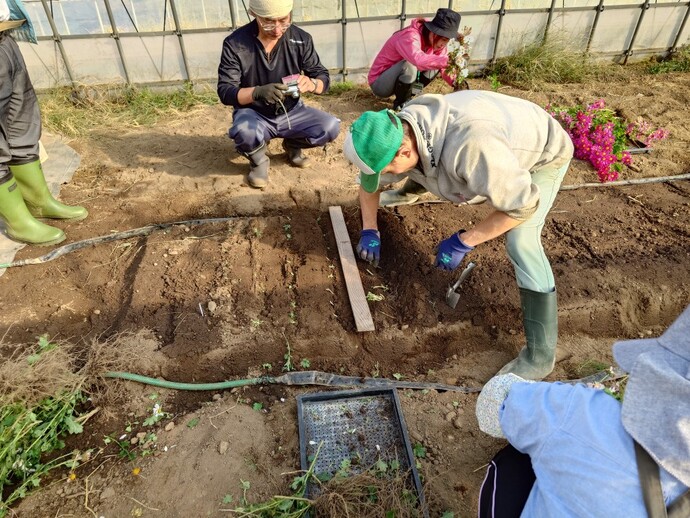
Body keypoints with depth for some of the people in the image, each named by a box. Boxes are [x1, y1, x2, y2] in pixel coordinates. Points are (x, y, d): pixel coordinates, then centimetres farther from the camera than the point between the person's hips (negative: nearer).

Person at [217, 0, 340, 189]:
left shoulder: (301, 39, -9)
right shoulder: (235, 43, -16)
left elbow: (323, 77, -5)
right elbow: (225, 92, -17)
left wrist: (311, 84, -31)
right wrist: (257, 92, -38)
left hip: (291, 111, 3)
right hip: (254, 113, -3)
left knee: (330, 127, -22)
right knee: (244, 132, -38)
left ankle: (293, 144, 12)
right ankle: (258, 160, 0)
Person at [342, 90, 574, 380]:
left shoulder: (470, 144, -47)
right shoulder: (395, 135, -23)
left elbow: (522, 206, -38)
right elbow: (369, 180, -3)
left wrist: (463, 242, -34)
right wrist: (369, 231, -5)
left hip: (543, 153, -7)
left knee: (521, 241, -27)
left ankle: (540, 355, -16)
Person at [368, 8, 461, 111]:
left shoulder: (437, 41, -4)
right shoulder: (410, 36, -28)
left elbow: (444, 68, -5)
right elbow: (418, 60, -48)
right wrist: (447, 61, -48)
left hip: (400, 79, 8)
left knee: (435, 63, -6)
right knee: (410, 64, -34)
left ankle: (407, 96, 0)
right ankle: (400, 104, -13)